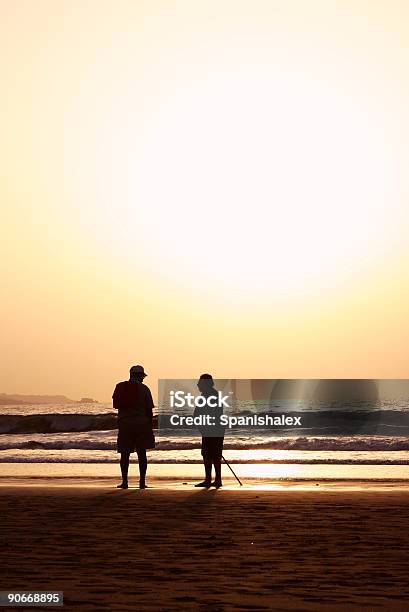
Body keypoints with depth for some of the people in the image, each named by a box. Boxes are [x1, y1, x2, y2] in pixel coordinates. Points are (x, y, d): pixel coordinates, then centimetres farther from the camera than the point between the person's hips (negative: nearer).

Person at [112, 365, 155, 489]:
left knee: (125, 454, 6)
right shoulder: (144, 388, -2)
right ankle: (142, 481, 2)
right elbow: (149, 409, -2)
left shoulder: (120, 387, 6)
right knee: (141, 453, 5)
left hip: (124, 424, 2)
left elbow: (116, 405, 13)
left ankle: (124, 481, -1)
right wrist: (150, 425, 6)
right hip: (141, 423, -2)